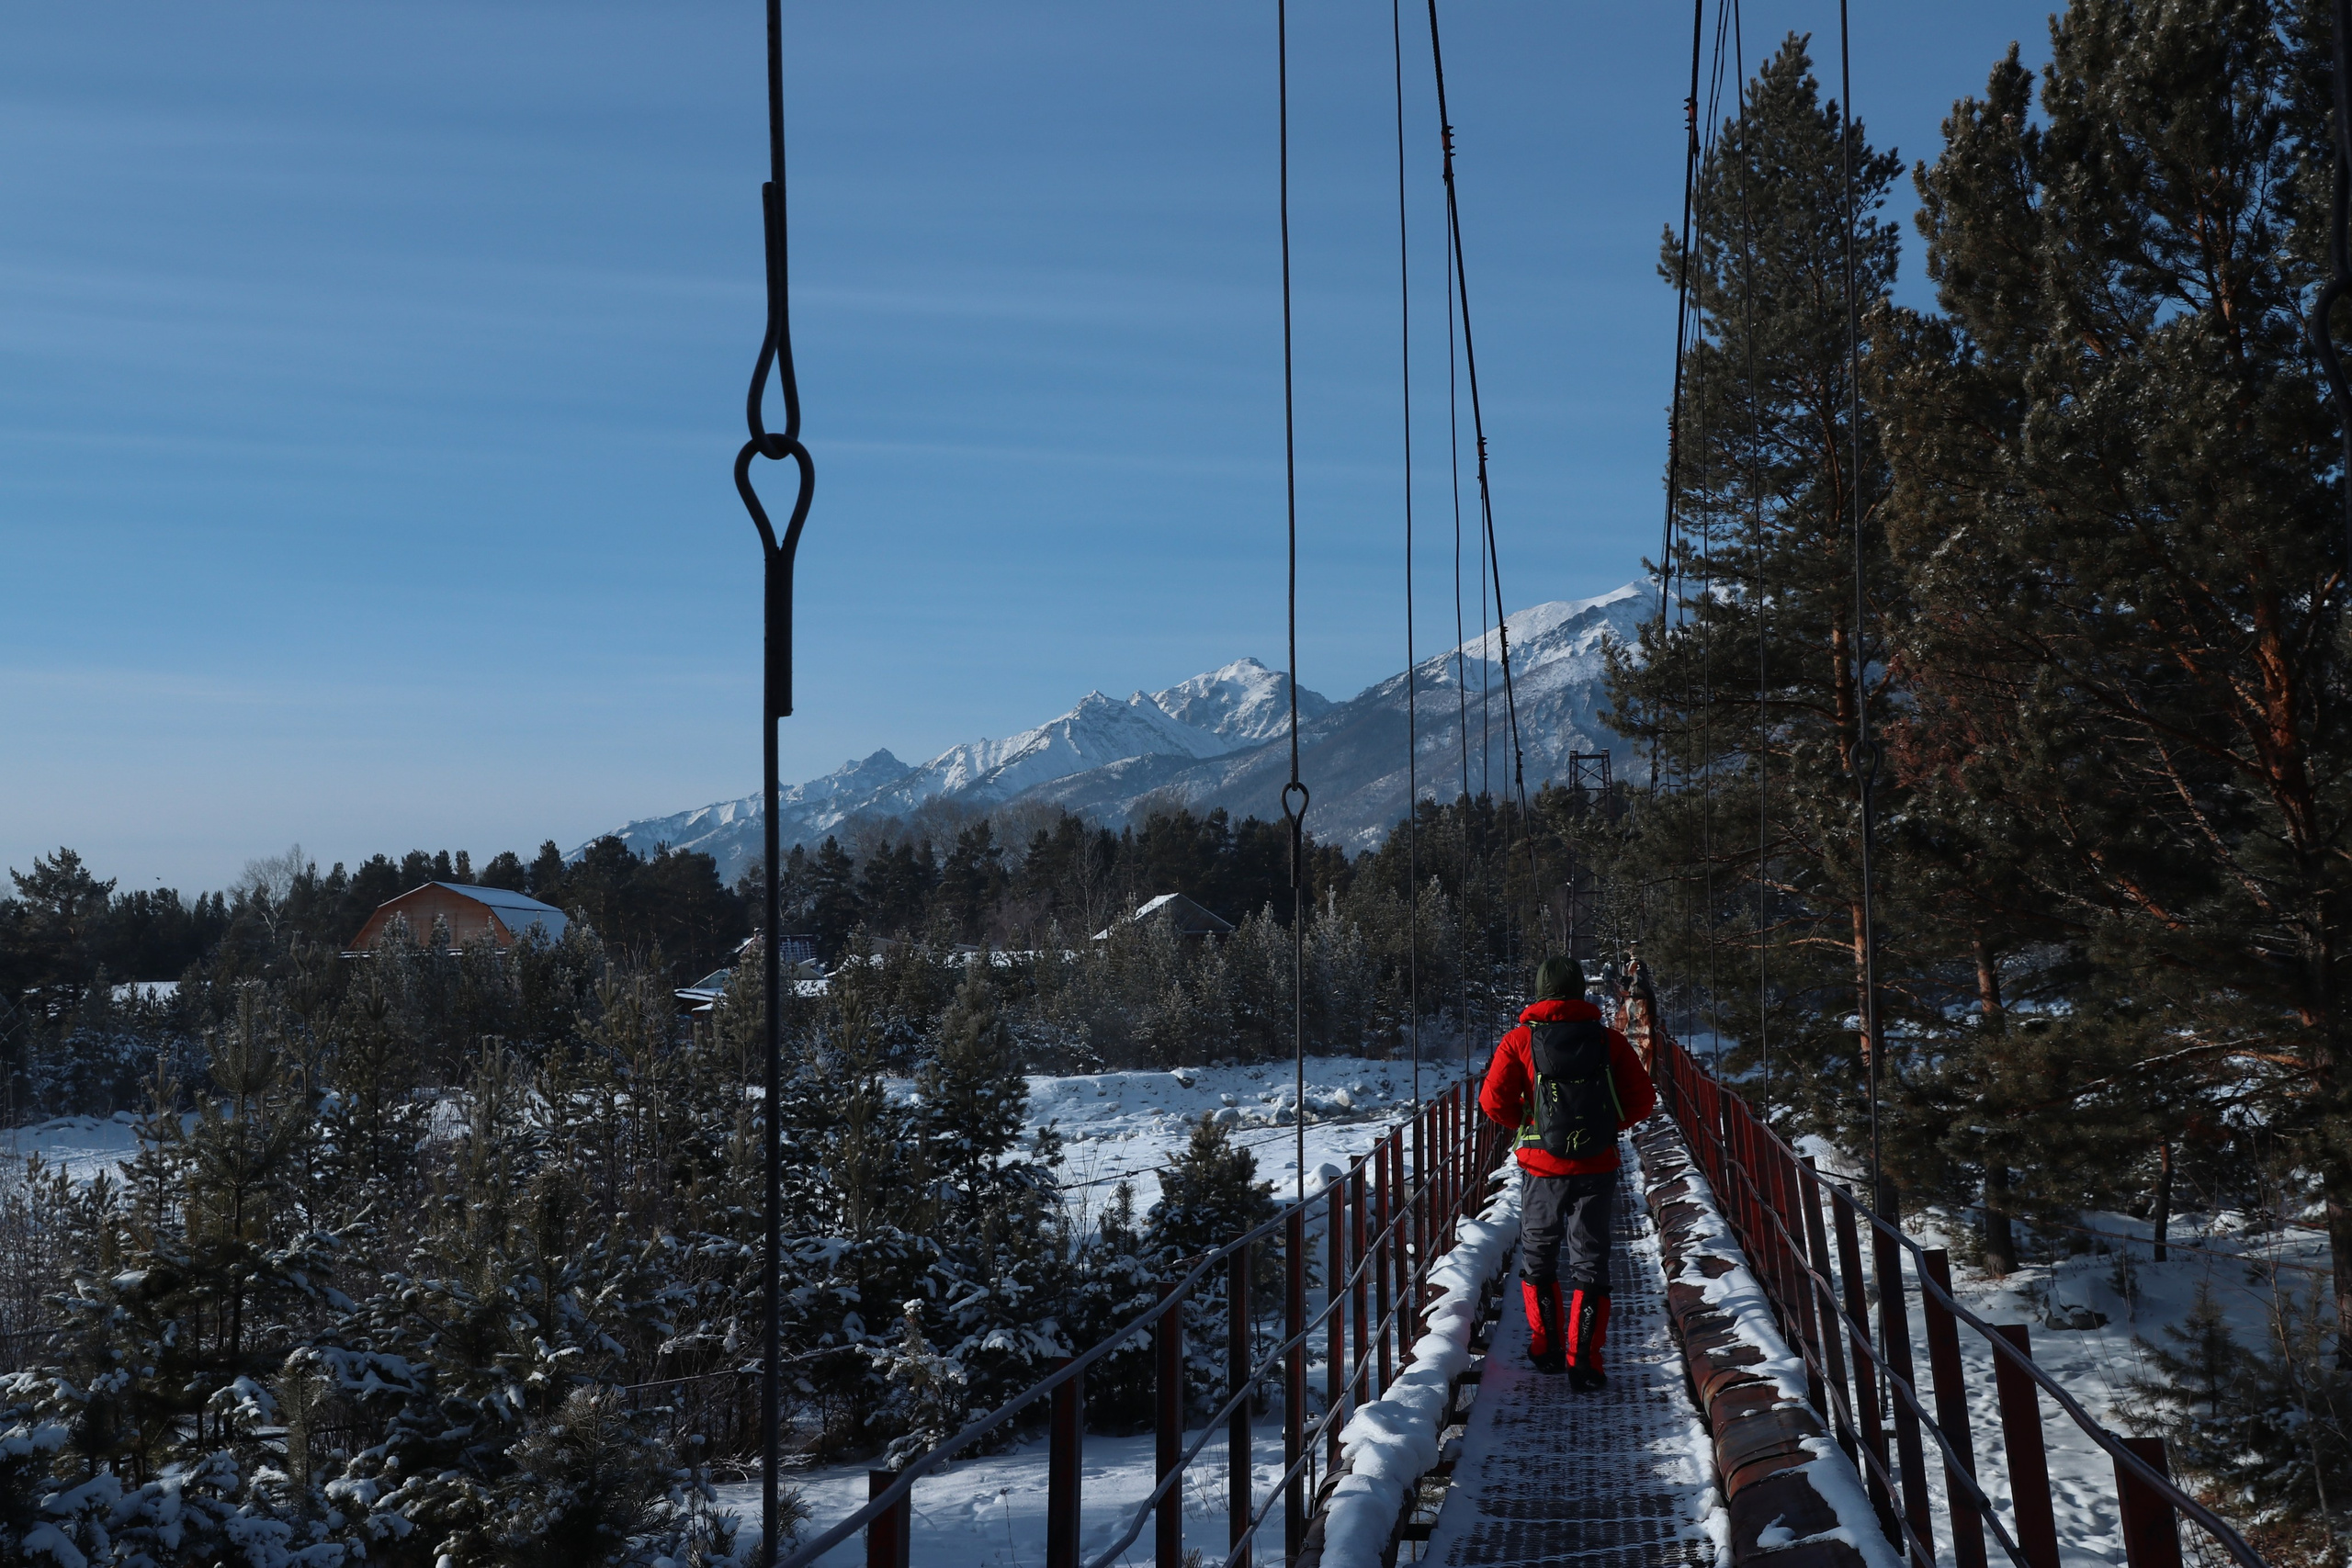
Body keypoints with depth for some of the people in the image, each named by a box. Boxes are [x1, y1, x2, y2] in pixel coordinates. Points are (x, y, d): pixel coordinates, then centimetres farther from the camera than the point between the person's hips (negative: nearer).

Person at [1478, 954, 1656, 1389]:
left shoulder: (1520, 1040, -6)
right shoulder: (1609, 1040, -3)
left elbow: (1494, 1100, -12)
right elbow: (1642, 1100, -2)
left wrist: (1527, 1122, 7)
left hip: (1541, 1169, 0)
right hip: (1597, 1169, 1)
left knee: (1537, 1258, 18)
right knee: (1590, 1263, 8)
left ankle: (1546, 1349, 24)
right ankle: (1583, 1361, 2)